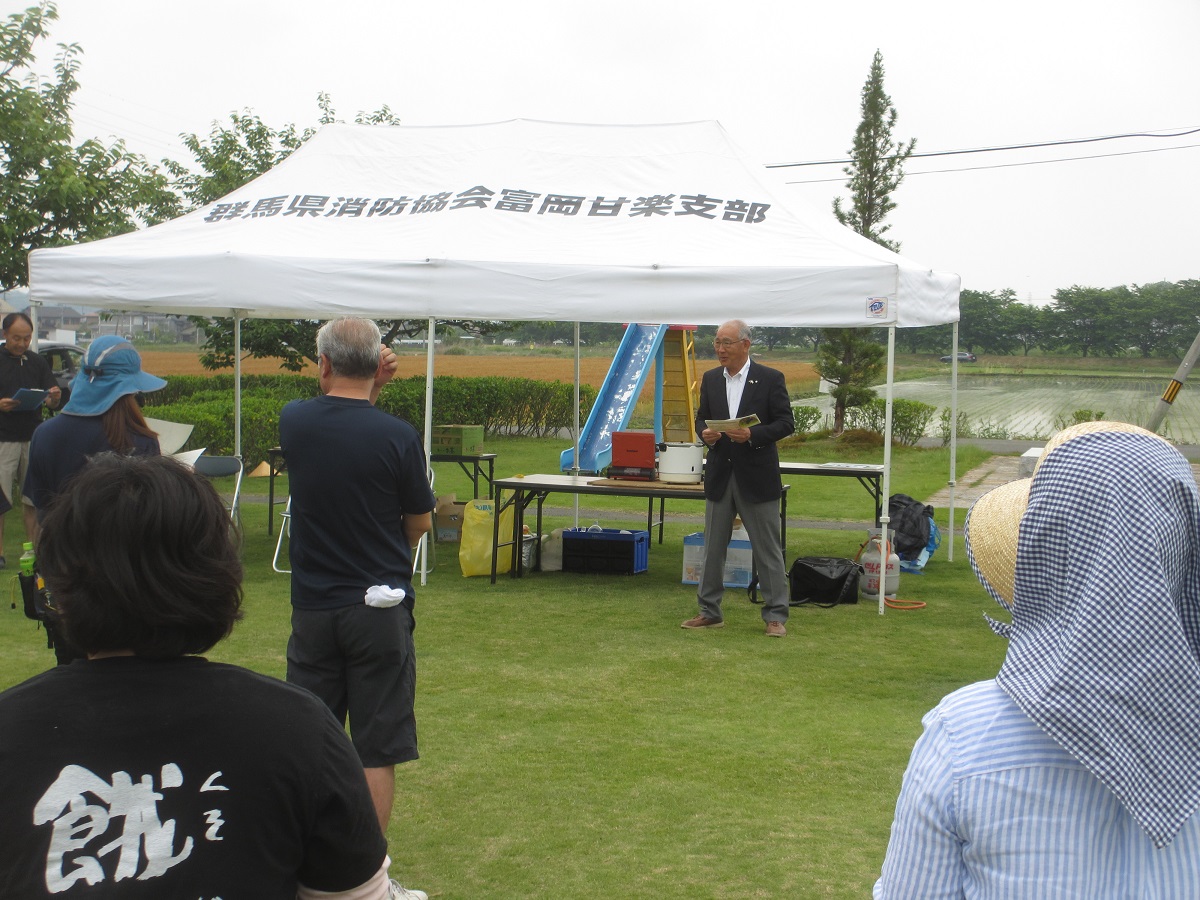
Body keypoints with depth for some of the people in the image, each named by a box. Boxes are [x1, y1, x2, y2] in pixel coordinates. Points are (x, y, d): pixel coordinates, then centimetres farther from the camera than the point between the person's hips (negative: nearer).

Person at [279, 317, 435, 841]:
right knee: (376, 751, 5)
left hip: (312, 607, 3)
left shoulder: (294, 422, -4)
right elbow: (419, 524, 0)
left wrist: (372, 389, 7)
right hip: (379, 607, -3)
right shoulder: (398, 436, -13)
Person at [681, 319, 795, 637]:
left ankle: (775, 616, 8)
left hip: (757, 477, -4)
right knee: (712, 547, 10)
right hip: (719, 476, 5)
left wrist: (753, 435, -22)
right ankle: (709, 611, 20)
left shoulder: (770, 379, -5)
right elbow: (701, 418, 14)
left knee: (768, 549, 1)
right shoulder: (710, 379, 8)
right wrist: (705, 432, -9)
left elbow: (786, 423, -7)